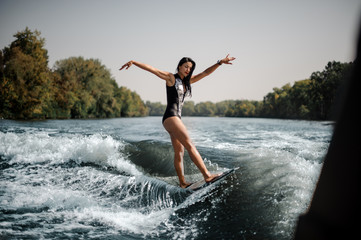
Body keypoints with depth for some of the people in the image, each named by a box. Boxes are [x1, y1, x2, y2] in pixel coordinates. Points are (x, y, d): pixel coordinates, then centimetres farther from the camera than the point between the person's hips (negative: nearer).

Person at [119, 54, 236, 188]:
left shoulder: (187, 81, 20)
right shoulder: (171, 77, 1)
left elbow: (205, 73, 18)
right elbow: (151, 69, -7)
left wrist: (220, 62, 13)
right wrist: (133, 62, -14)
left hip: (177, 118, 9)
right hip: (170, 116, -9)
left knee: (179, 152, 7)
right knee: (189, 145, -17)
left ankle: (182, 183, 10)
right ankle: (207, 175, -24)